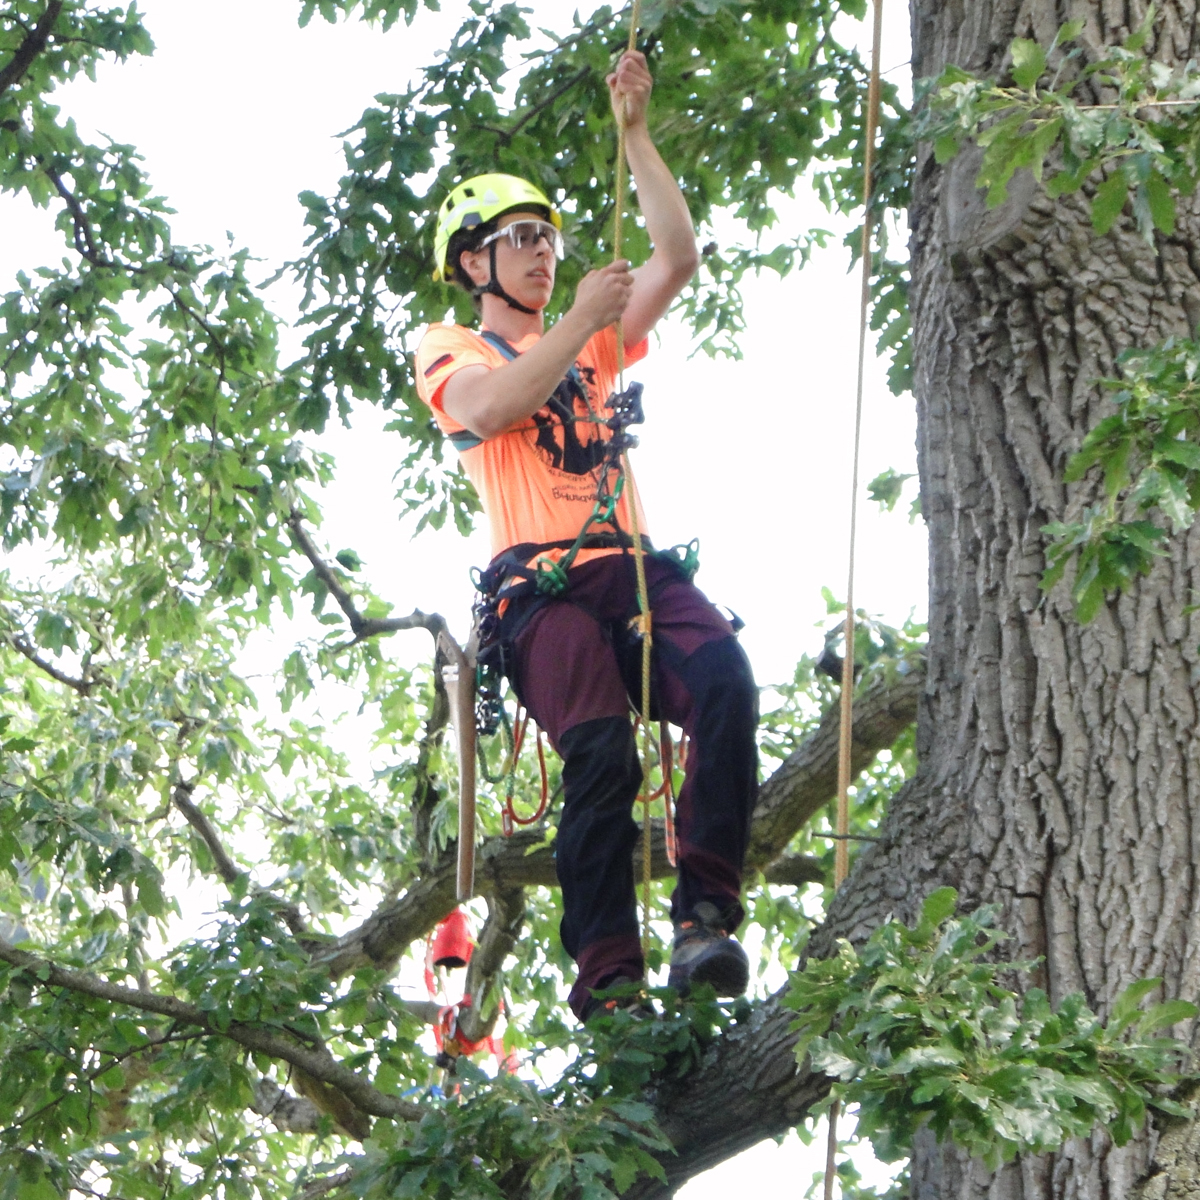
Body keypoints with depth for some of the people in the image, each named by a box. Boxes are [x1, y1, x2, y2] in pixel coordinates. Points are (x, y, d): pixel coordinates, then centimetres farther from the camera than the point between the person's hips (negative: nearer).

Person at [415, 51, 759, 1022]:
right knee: (602, 756, -27)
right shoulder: (451, 350, 18)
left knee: (727, 687, -28)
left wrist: (635, 134, 14)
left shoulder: (597, 340, 31)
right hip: (542, 578, -4)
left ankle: (706, 917, -32)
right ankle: (605, 972, -29)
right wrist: (579, 324, -6)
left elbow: (677, 256, 19)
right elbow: (489, 410, -6)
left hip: (635, 566, 4)